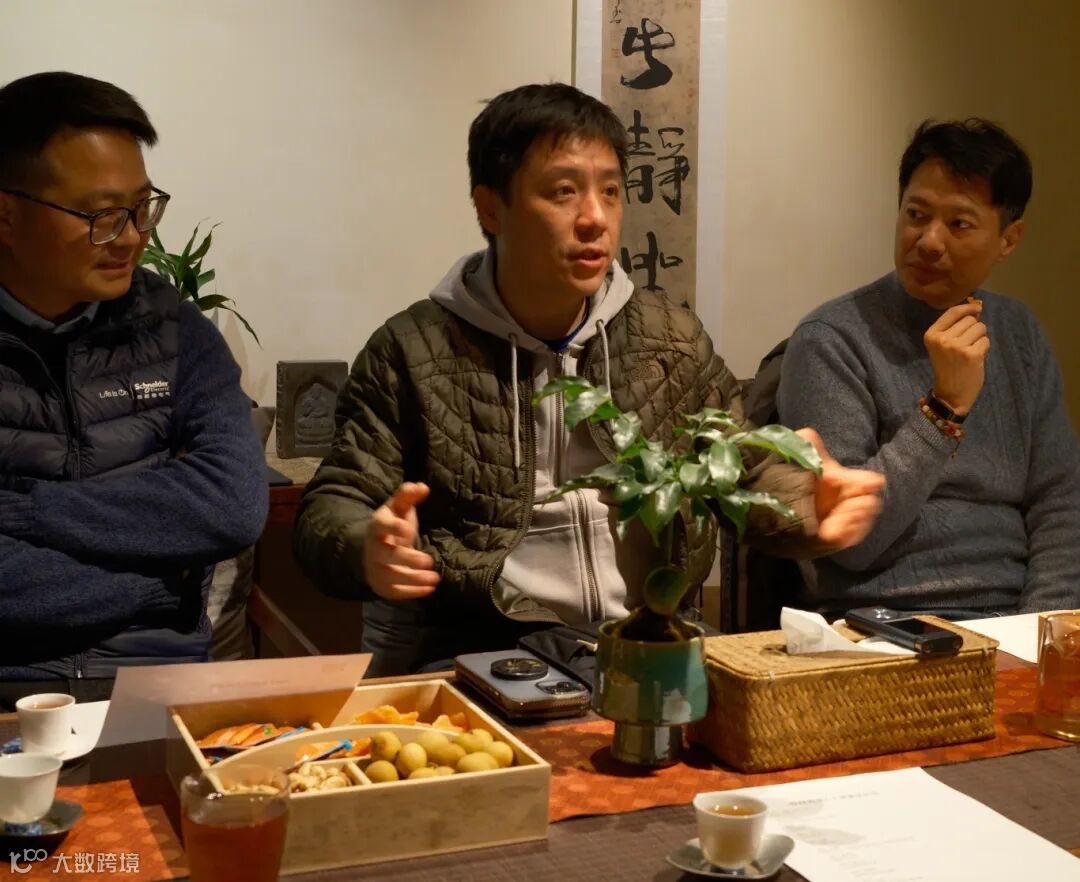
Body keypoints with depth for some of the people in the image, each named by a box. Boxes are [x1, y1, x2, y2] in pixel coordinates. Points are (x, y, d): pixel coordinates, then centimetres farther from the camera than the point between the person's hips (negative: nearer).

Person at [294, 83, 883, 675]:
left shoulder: (674, 340, 8)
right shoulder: (410, 353, -3)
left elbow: (749, 468, 14)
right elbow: (330, 513, -2)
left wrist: (811, 501, -9)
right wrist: (369, 551, -27)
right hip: (467, 655, -3)